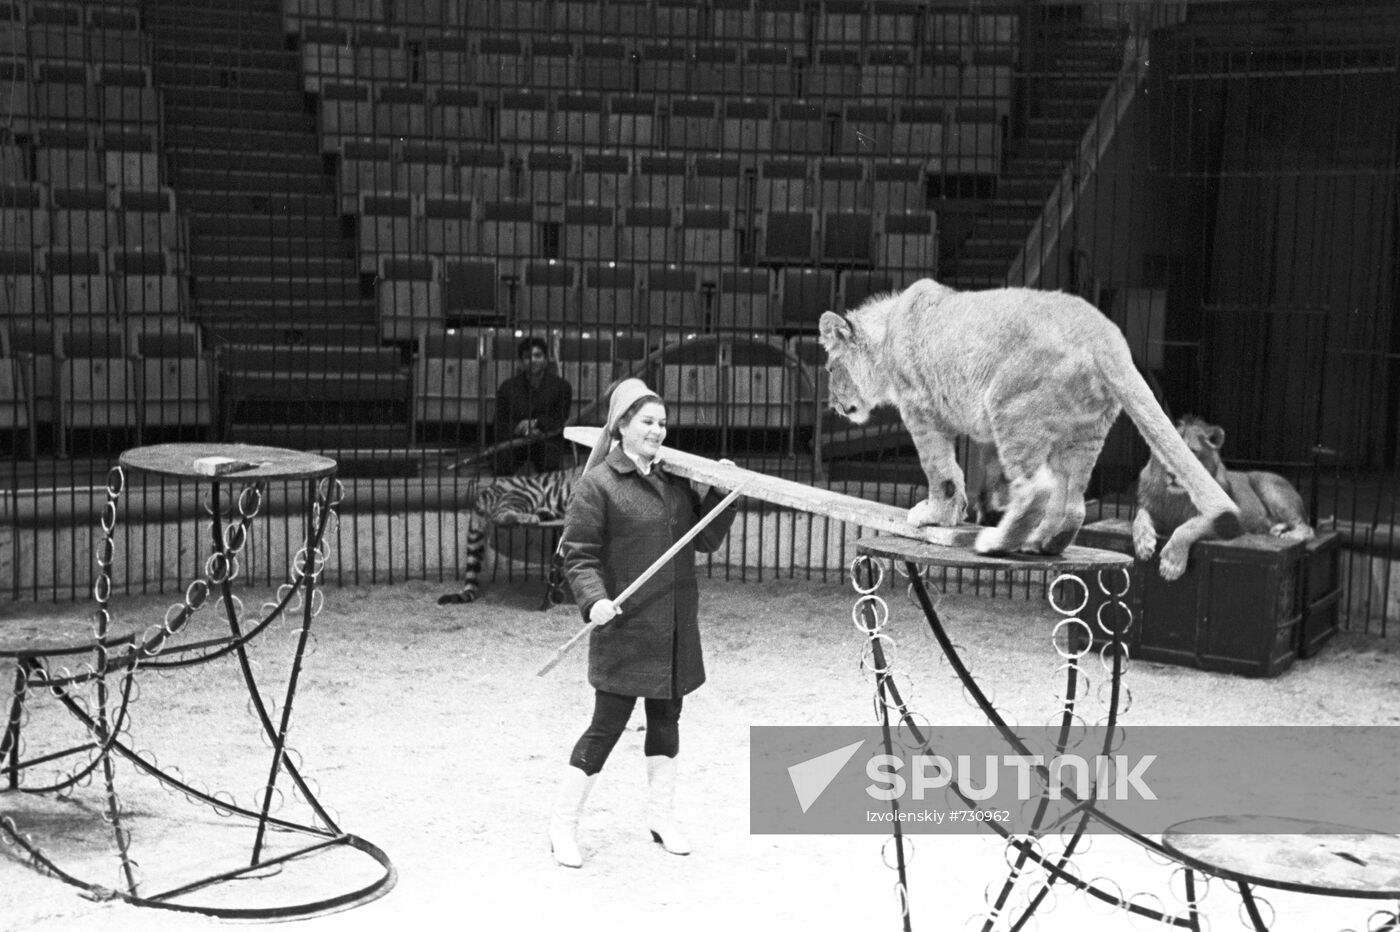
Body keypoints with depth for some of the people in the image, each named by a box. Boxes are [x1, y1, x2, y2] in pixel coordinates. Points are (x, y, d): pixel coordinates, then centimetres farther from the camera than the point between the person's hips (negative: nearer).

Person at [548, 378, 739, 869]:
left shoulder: (675, 479, 10)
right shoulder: (598, 484, -9)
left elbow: (706, 539, 10)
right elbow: (578, 555, -10)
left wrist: (720, 493, -3)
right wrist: (594, 598, -26)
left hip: (676, 627, 6)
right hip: (624, 627, -6)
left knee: (666, 718, 15)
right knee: (608, 724, -3)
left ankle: (660, 815, 30)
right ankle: (563, 823, 12)